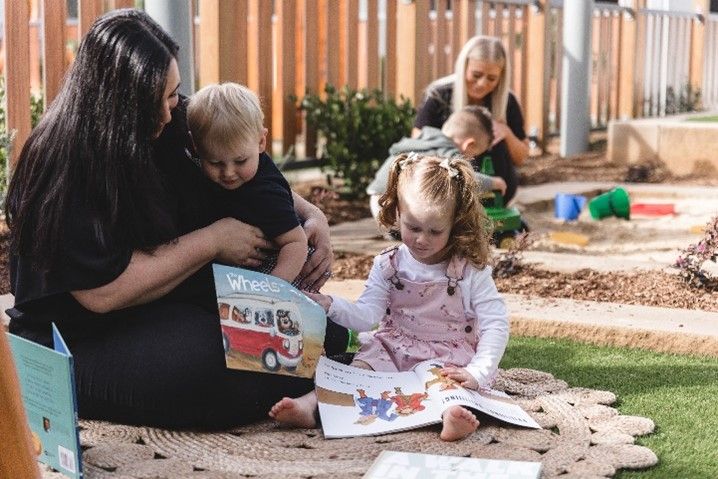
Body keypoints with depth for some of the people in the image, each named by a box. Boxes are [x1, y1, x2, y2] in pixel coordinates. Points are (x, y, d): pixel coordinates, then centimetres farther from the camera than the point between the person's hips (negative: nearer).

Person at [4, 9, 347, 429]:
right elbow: (102, 291, -25)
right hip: (80, 344, -7)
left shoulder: (164, 135, 2)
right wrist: (212, 241, -19)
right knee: (215, 361, -31)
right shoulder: (63, 165, -19)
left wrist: (309, 213, -1)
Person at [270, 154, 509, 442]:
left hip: (447, 357, -3)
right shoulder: (388, 266, 3)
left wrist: (477, 374, -20)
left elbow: (496, 325, -8)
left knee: (449, 383, -35)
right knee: (358, 370, -23)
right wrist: (331, 306, -23)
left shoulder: (471, 272, -6)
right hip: (393, 350, 3)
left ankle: (452, 414, -65)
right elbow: (367, 315, -4)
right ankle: (308, 405, -42)